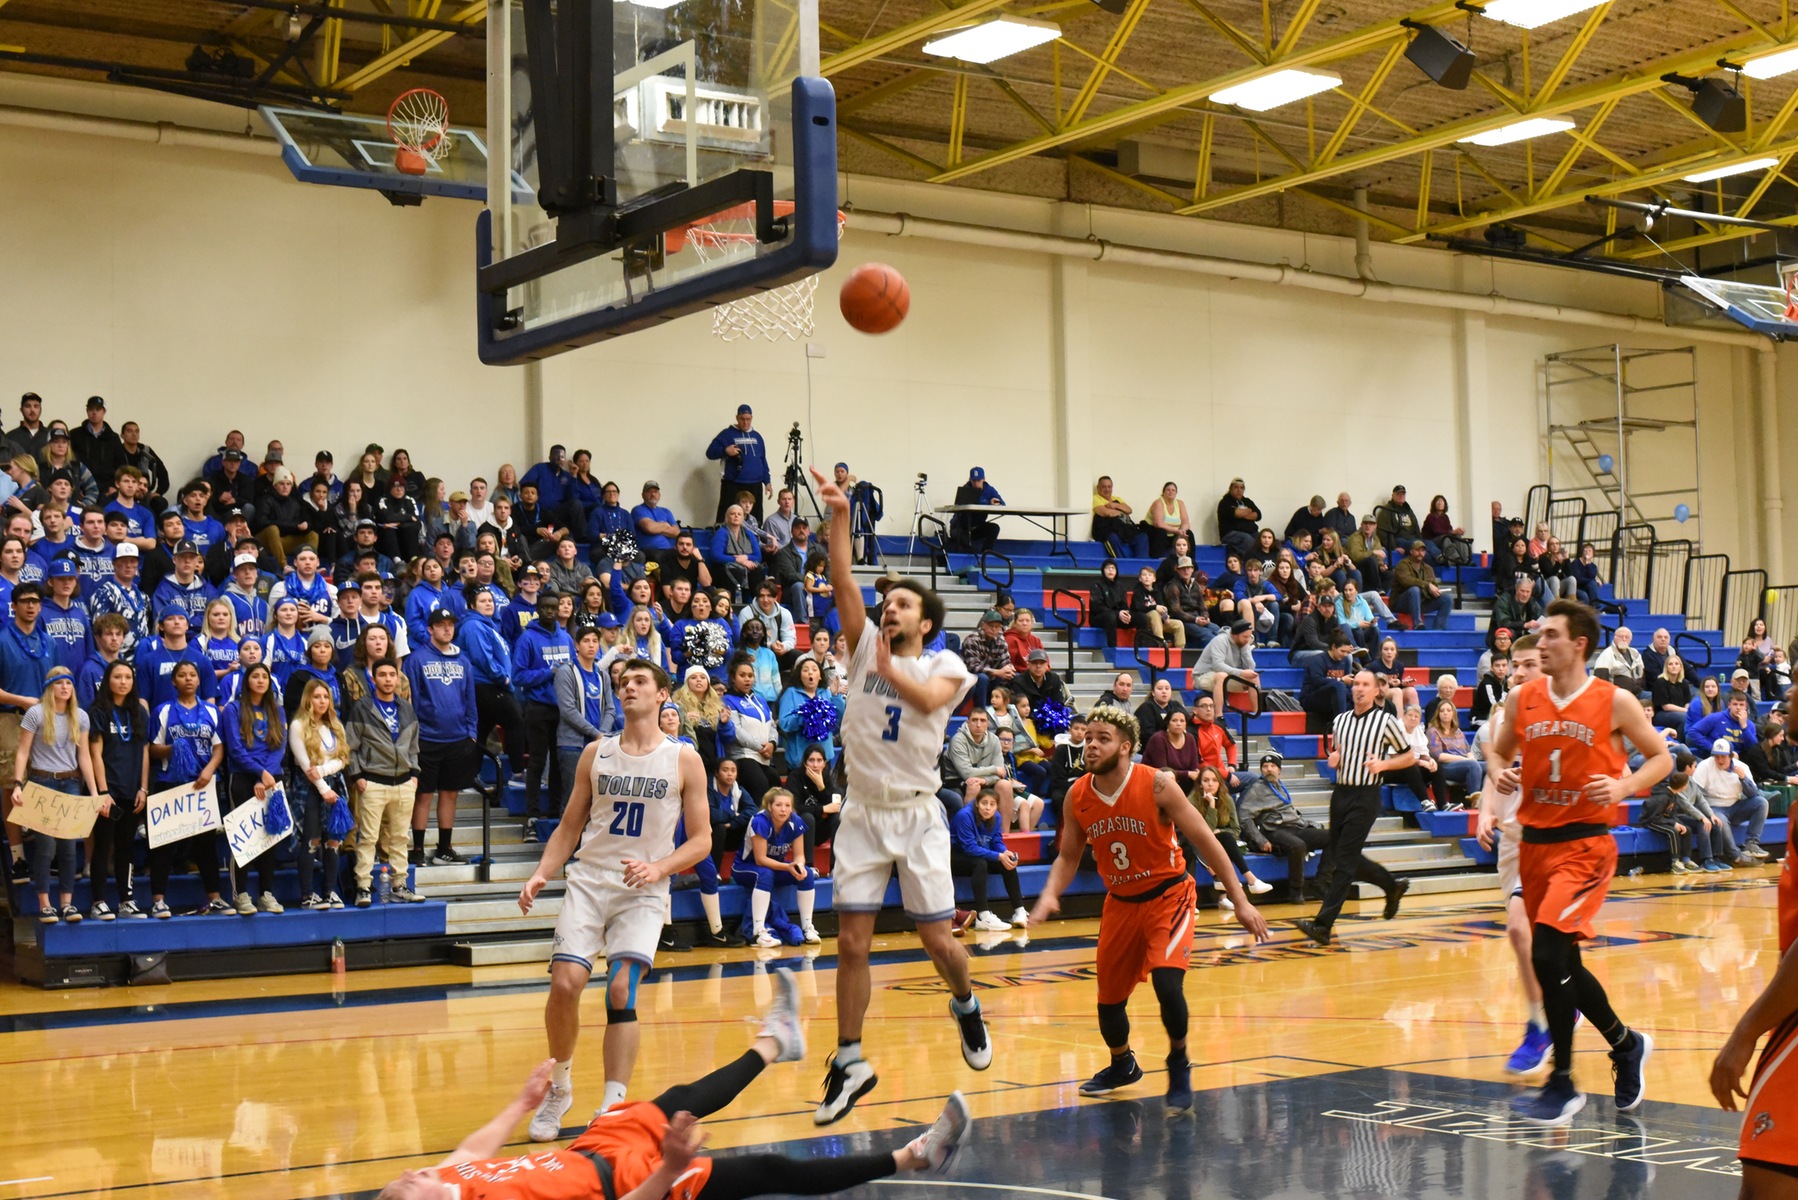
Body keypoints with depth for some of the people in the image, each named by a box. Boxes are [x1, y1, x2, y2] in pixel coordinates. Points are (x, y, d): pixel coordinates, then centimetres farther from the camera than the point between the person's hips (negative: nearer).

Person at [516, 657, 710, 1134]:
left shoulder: (684, 759, 0)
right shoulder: (596, 754, 8)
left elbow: (701, 840, 0)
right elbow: (569, 827, 13)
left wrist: (659, 868, -17)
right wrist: (540, 874, -2)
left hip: (643, 893, -2)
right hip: (589, 881, 2)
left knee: (621, 992, -16)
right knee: (564, 983, -13)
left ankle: (613, 1106, -10)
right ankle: (559, 1088, 10)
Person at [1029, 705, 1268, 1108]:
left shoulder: (1157, 785, -20)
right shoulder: (1077, 796, -8)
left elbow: (1205, 841, -15)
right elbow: (1068, 856, 6)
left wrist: (1240, 901, -16)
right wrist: (1050, 894, -15)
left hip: (1168, 895, -4)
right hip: (1120, 901, 5)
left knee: (1167, 982, -24)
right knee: (1109, 998, 10)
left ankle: (1179, 1066, 1)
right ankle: (1122, 1065, 40)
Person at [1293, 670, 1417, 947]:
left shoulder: (1386, 721, -5)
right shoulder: (1340, 720, 11)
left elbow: (1409, 756, 2)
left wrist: (1383, 764, -14)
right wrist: (1333, 760, 1)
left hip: (1365, 797, -7)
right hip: (1340, 793, 7)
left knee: (1345, 861, -10)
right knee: (1338, 857, 12)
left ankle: (1323, 925, -12)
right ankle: (1393, 886, 34)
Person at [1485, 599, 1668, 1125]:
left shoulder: (1615, 702, -6)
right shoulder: (1521, 699, 4)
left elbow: (1661, 757, 3)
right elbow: (1497, 749, 19)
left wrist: (1622, 786, -15)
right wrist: (1499, 772, -4)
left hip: (1585, 844, -5)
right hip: (1535, 841, 6)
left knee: (1547, 952, -19)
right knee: (1562, 962, 13)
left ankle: (1562, 1085, -7)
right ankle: (1626, 1044, 37)